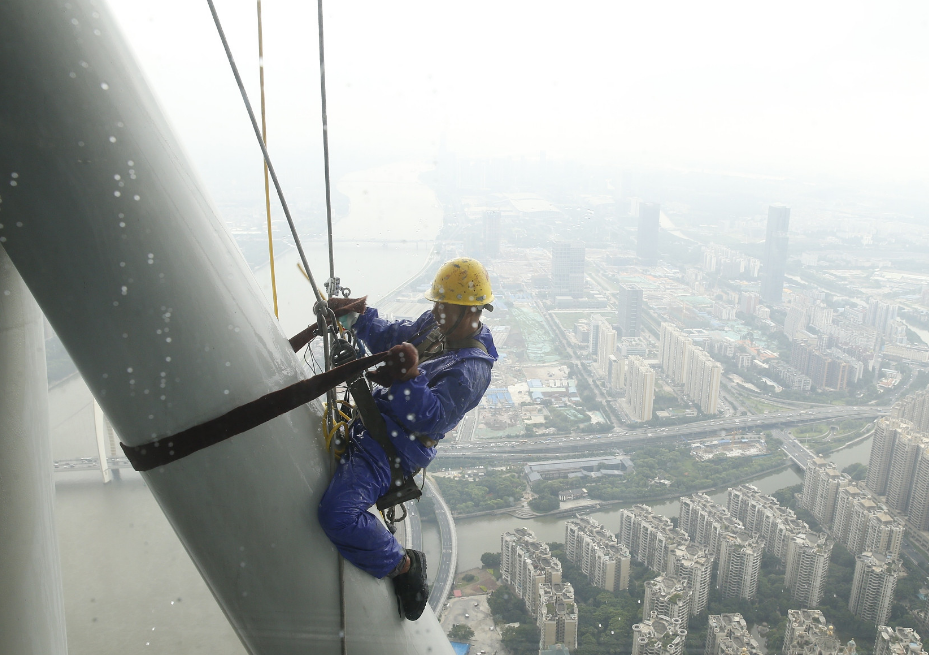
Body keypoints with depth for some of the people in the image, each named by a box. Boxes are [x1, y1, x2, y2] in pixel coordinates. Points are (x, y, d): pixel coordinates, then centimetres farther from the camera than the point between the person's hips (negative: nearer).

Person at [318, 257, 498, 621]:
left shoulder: (472, 368, -19)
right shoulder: (432, 325, 7)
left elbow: (432, 417, -28)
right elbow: (389, 336, 20)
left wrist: (409, 379, -42)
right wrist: (359, 316, 4)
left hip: (394, 444, -10)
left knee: (338, 513, -27)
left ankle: (404, 566, -2)